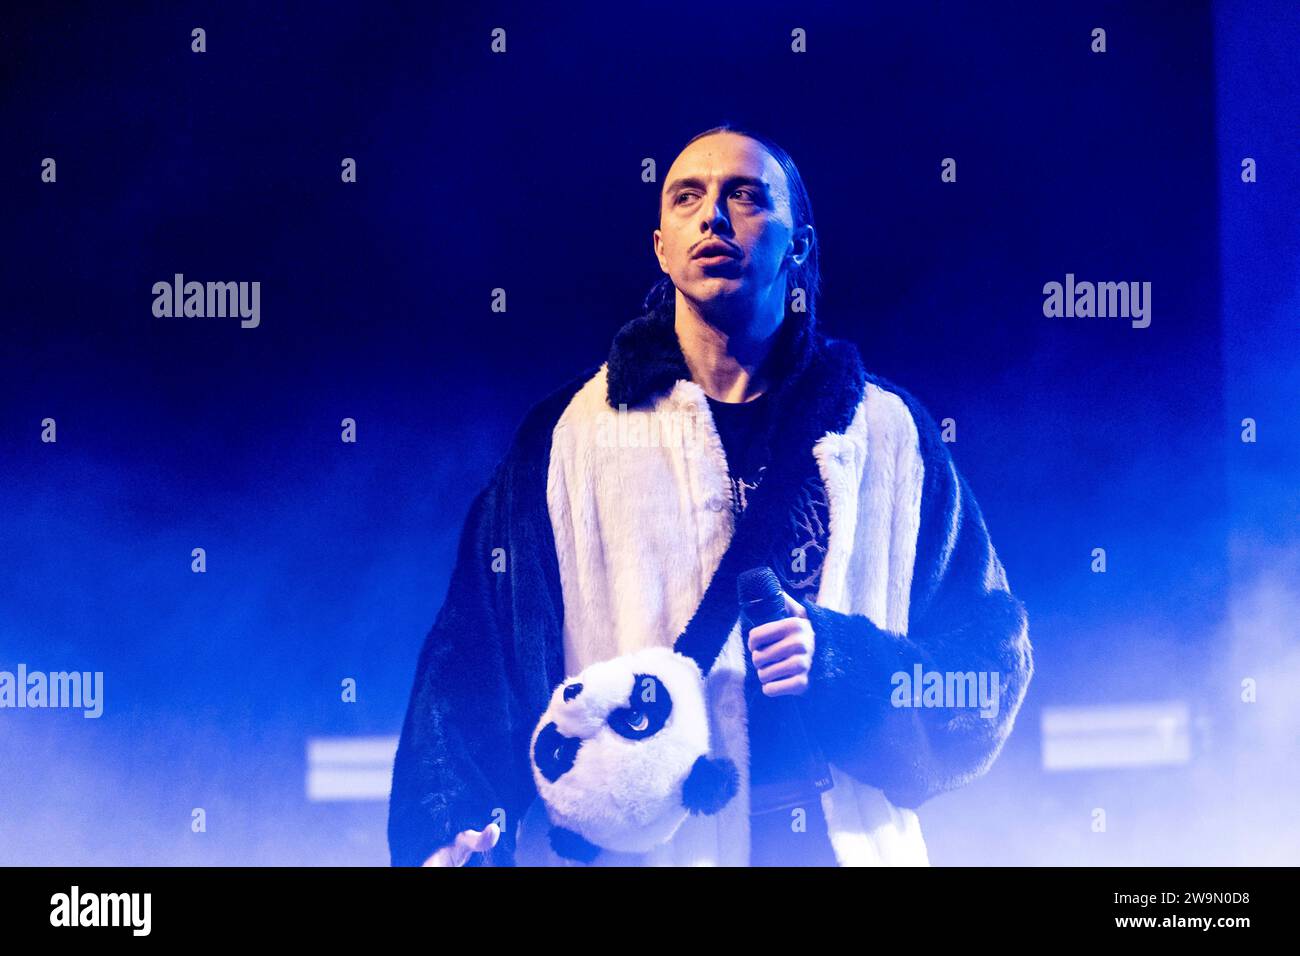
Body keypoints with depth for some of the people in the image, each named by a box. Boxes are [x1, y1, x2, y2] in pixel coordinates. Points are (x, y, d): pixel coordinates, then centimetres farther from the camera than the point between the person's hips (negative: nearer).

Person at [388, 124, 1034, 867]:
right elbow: (474, 653, 2)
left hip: (840, 845, 1)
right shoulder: (569, 435, 8)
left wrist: (840, 661, -10)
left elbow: (992, 657, 7)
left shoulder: (890, 435, 9)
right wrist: (453, 830, -12)